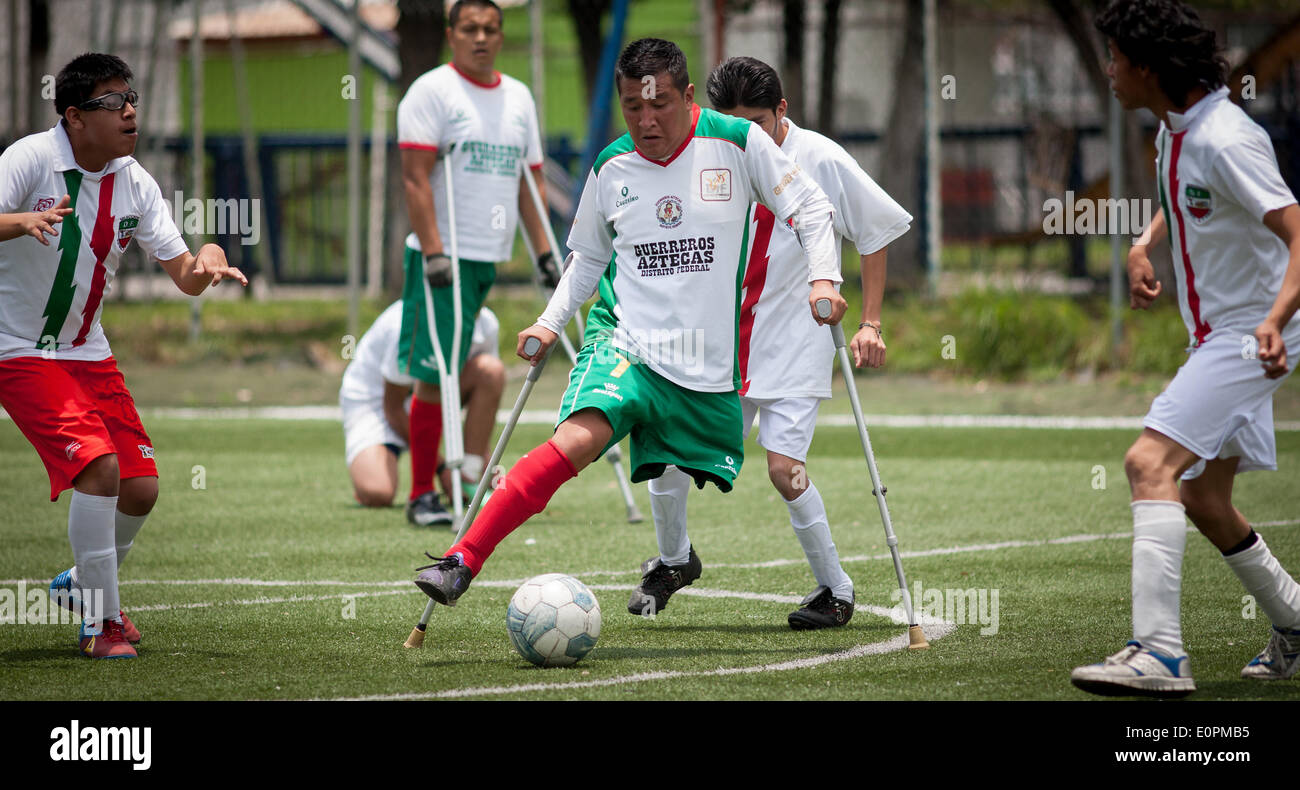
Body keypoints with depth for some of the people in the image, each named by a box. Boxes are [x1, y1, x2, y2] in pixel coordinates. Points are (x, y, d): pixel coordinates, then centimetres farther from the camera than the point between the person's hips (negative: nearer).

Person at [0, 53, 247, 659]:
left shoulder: (134, 183, 0)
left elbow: (185, 277, 1)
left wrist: (207, 260, -22)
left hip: (87, 352, 7)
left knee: (141, 488, 2)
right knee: (99, 466, -22)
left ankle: (84, 584, 31)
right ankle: (101, 623, -9)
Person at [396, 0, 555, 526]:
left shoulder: (518, 98, 16)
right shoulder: (431, 91, -4)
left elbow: (528, 182, 20)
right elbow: (415, 176, -11)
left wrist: (544, 252, 13)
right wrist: (432, 251, -19)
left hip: (492, 257, 6)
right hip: (447, 255, -6)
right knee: (436, 375, -9)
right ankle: (422, 495, -5)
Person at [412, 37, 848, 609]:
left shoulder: (738, 143, -3)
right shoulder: (611, 168, 4)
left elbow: (809, 207, 4)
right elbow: (588, 256, 19)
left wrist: (823, 278, -9)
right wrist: (550, 323, 7)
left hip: (709, 361, 1)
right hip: (626, 341, -1)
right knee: (578, 439, -26)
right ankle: (463, 560, -33)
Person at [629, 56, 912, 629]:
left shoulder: (822, 162, -9)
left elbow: (876, 234, 1)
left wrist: (869, 323, -3)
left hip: (795, 340, -4)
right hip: (715, 338, 4)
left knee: (784, 467, -16)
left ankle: (835, 591, 3)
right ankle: (673, 560, 25)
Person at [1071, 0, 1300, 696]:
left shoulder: (1226, 140, -22)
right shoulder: (1174, 129, 7)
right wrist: (1144, 245, 11)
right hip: (1213, 338, 10)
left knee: (1151, 462, -23)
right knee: (1202, 496, 17)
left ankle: (1159, 653, -30)